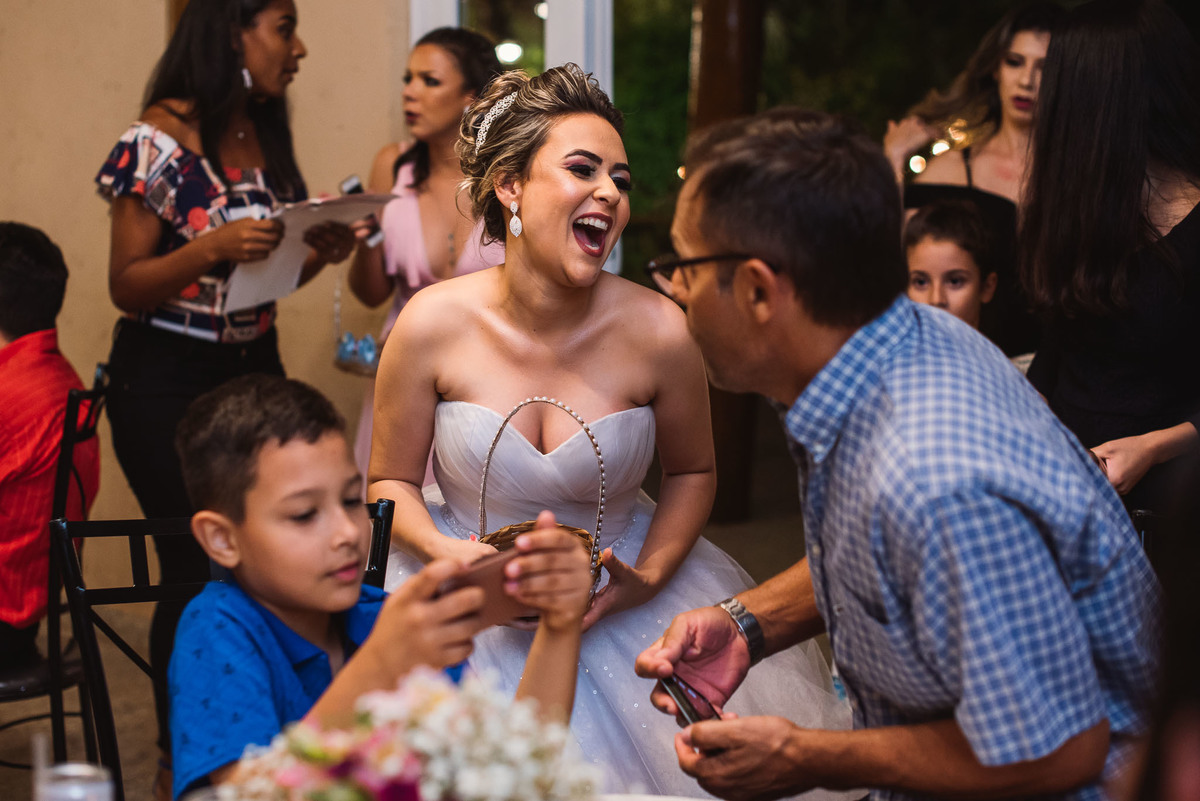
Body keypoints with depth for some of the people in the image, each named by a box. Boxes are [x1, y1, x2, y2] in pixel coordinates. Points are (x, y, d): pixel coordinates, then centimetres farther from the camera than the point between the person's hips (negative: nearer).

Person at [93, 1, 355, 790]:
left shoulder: (267, 138, 7)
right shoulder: (159, 139, -11)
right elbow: (127, 286, -11)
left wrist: (319, 252, -3)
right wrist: (213, 246, -26)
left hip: (254, 368, 6)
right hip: (167, 378, -6)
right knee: (197, 567, -2)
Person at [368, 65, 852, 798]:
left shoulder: (657, 332, -15)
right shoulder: (433, 326, -14)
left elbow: (692, 471, 2)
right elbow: (391, 481, -1)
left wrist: (648, 579, -11)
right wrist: (445, 552, -20)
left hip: (620, 600, 1)